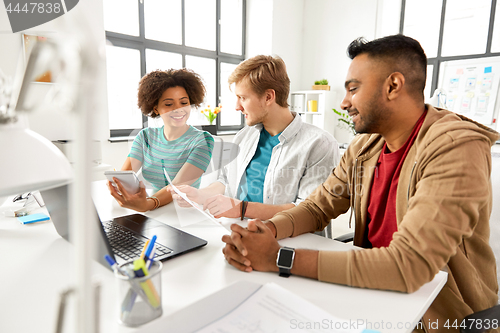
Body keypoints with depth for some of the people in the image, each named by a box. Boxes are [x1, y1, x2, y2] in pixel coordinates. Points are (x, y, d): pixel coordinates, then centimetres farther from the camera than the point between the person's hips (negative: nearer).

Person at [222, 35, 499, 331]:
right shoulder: (365, 146, 0)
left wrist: (280, 258, -31)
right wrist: (267, 229, -21)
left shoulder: (456, 148, -24)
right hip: (372, 291, 5)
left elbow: (408, 265, -32)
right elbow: (317, 207, 1)